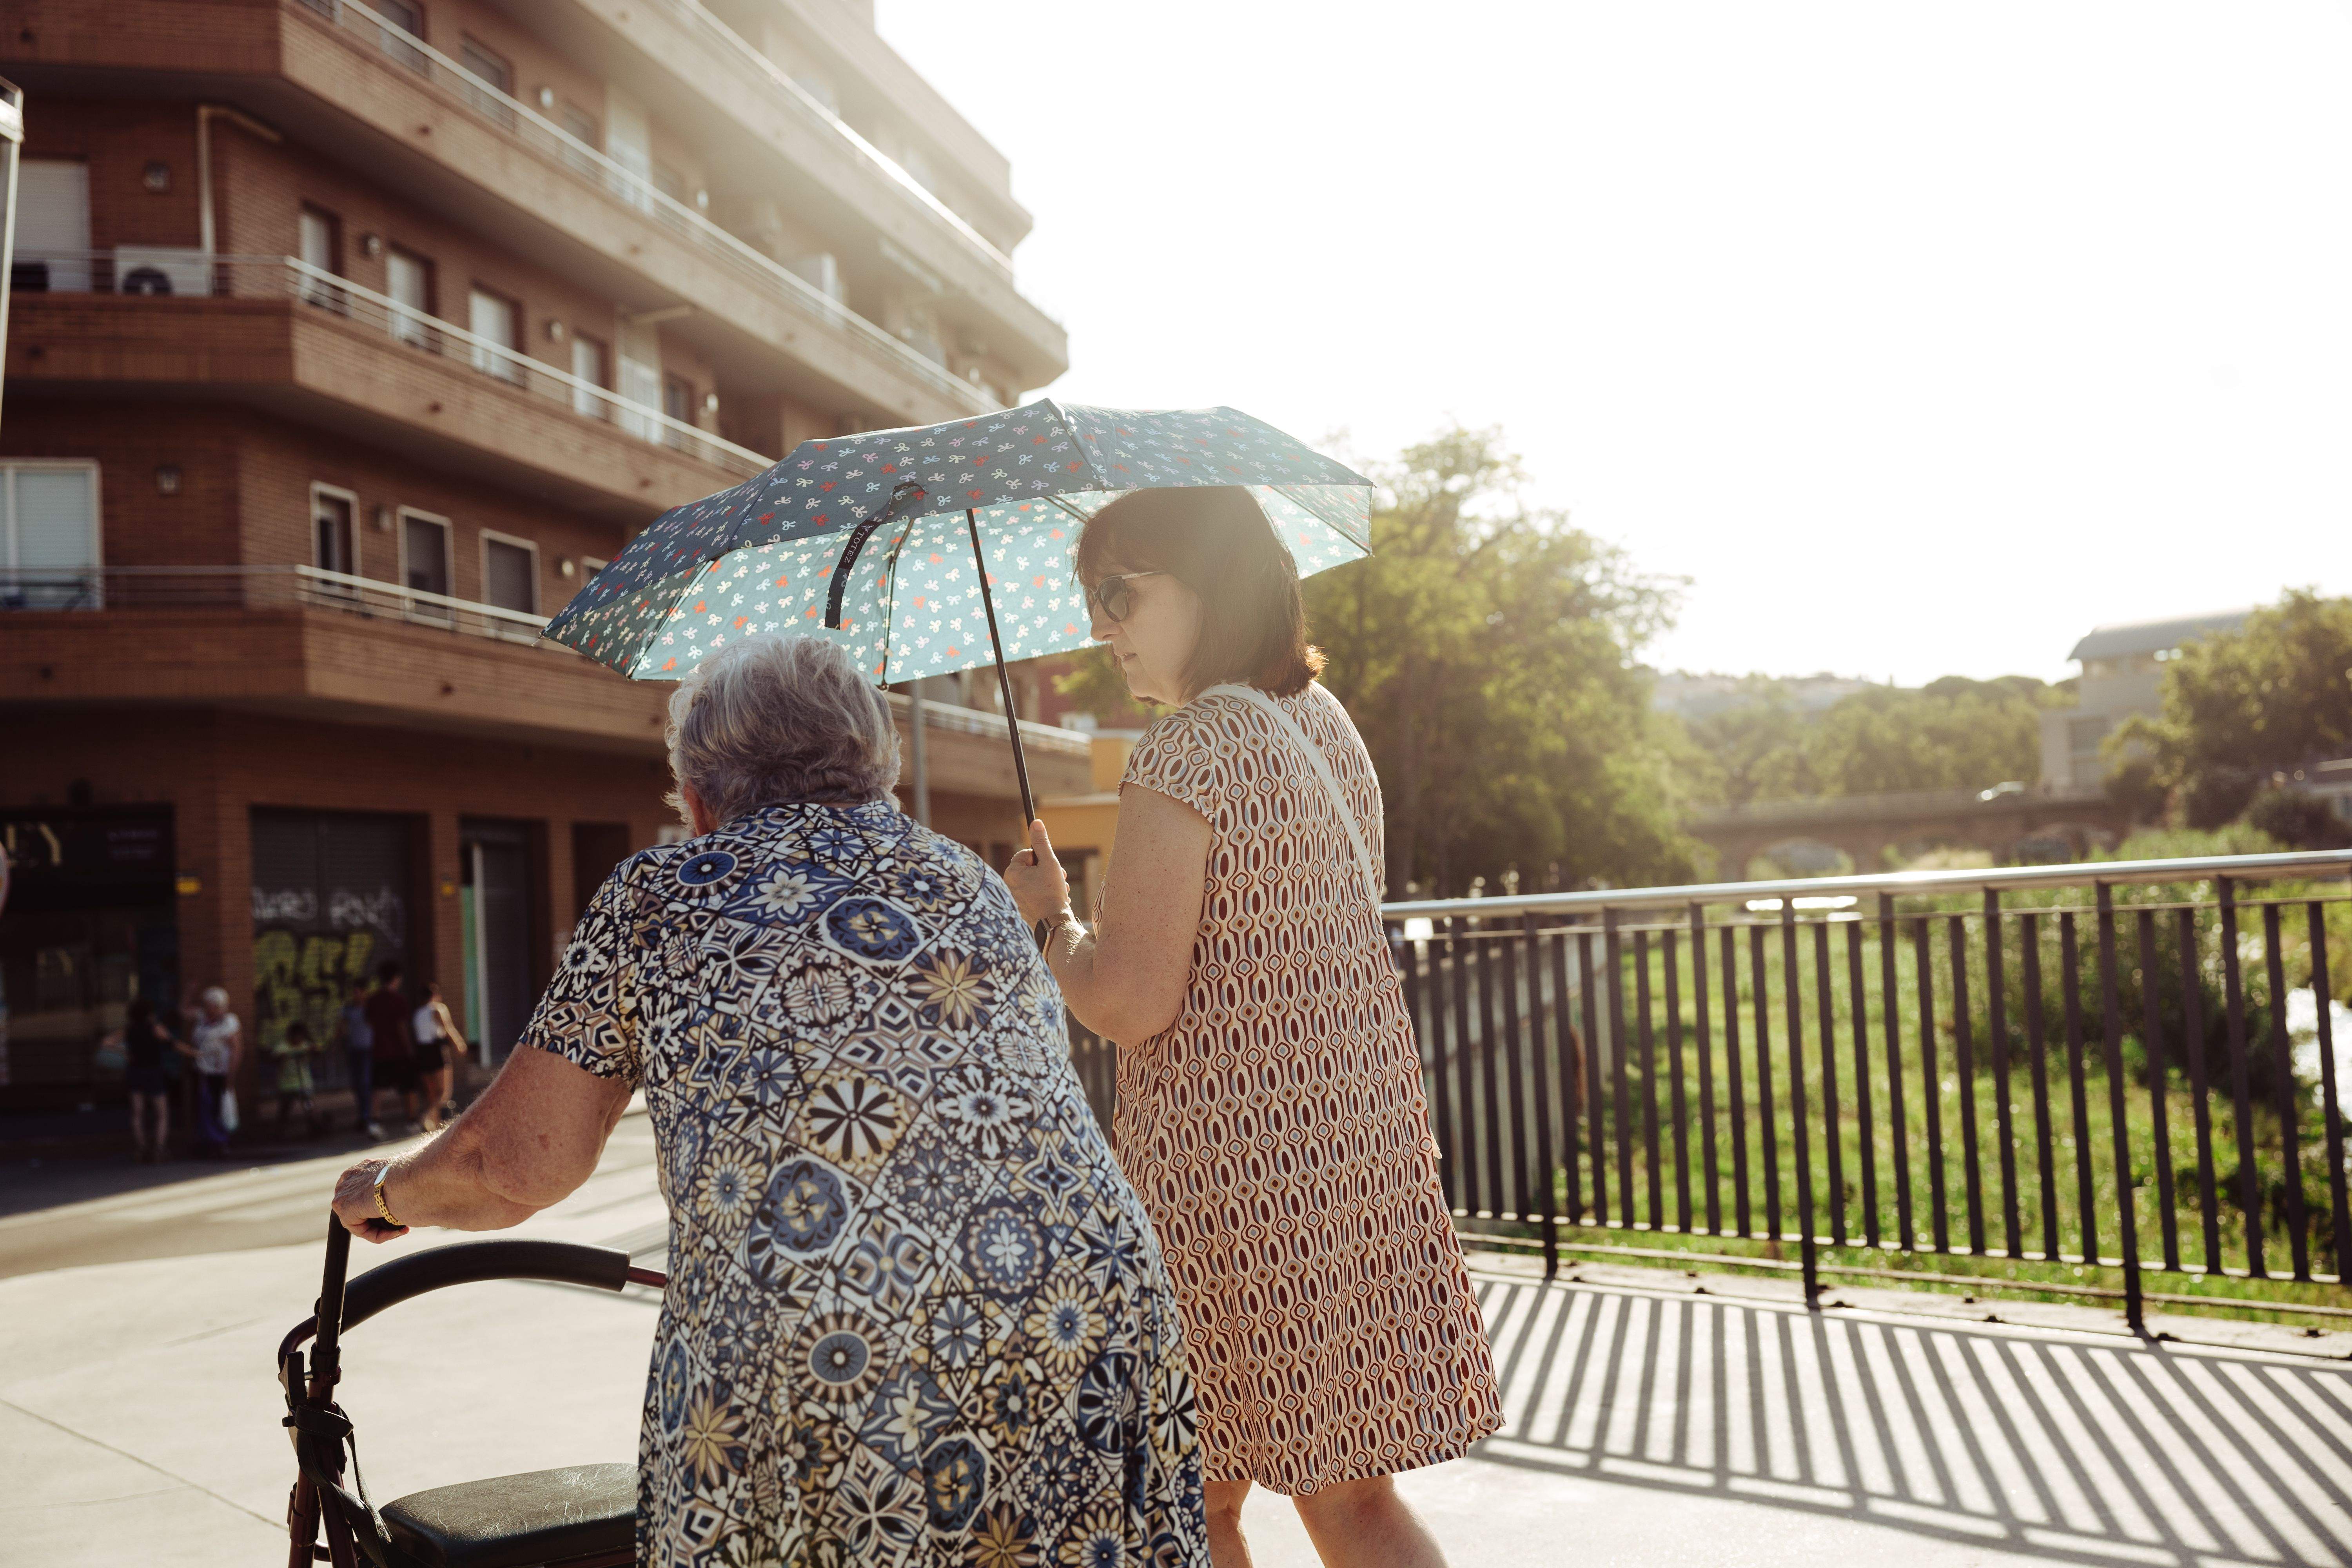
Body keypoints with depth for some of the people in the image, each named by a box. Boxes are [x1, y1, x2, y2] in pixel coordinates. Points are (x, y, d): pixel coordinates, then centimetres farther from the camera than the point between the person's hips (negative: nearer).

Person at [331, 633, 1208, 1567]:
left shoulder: (660, 896, 12)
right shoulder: (974, 886, 22)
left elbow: (512, 1165, 11)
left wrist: (386, 1191, 34)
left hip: (816, 1384, -2)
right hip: (1086, 1330, 3)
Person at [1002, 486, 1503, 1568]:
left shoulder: (1183, 757, -16)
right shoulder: (1326, 726, 11)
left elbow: (1128, 1004, -20)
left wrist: (1047, 916, -2)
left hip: (1234, 1174, -8)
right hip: (1361, 1142, 8)